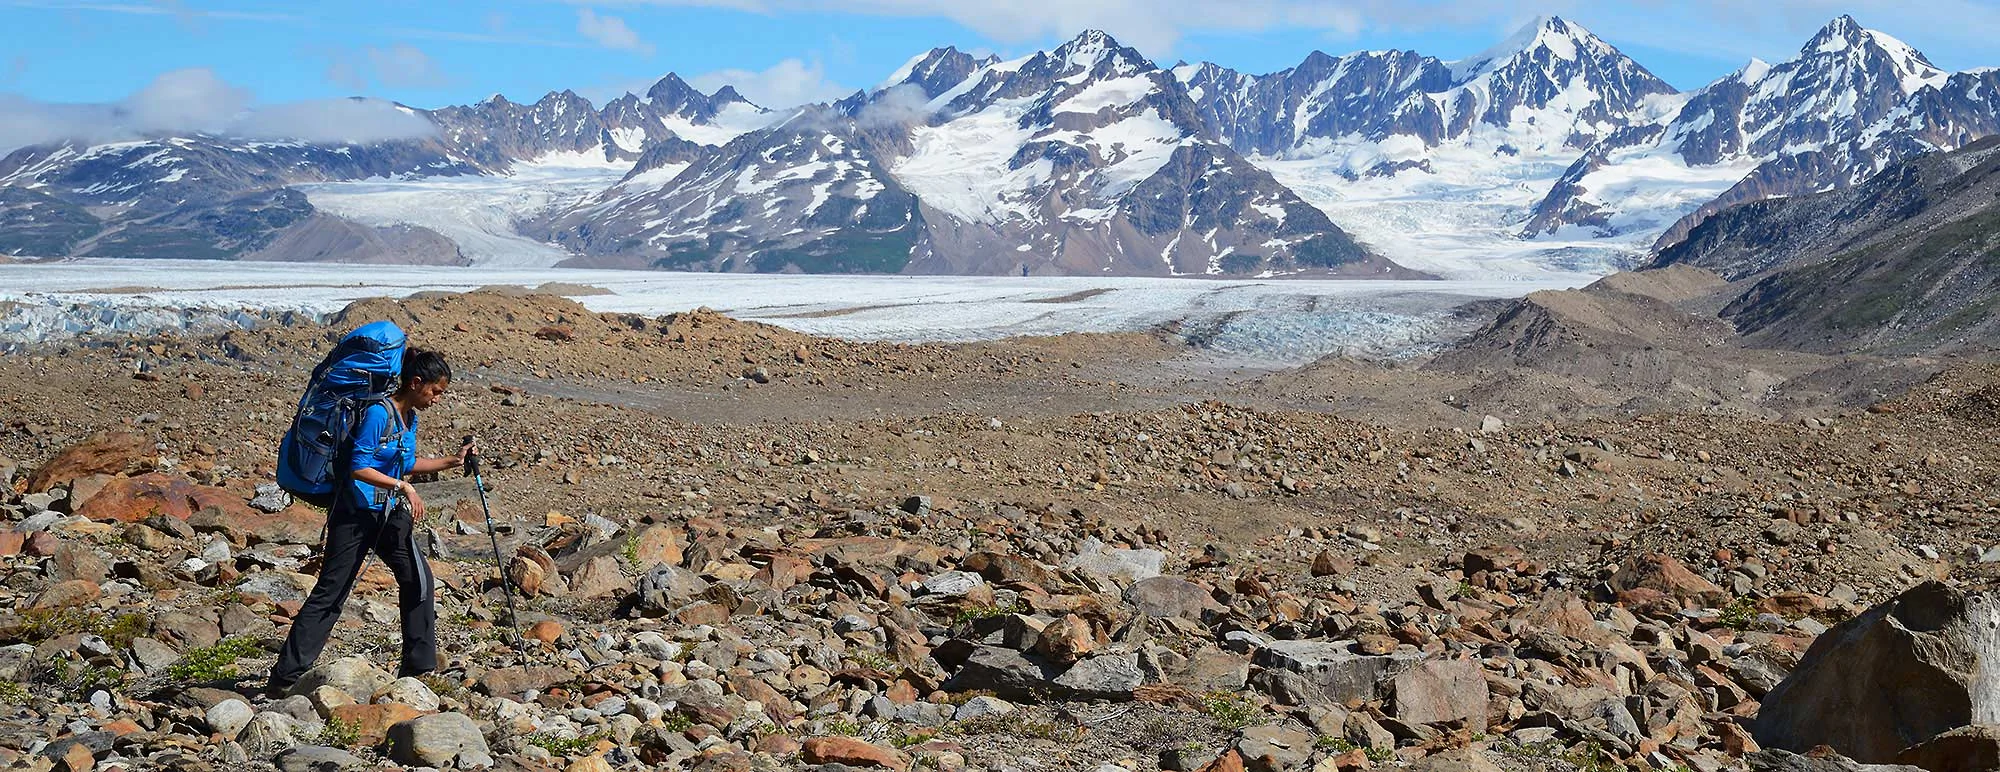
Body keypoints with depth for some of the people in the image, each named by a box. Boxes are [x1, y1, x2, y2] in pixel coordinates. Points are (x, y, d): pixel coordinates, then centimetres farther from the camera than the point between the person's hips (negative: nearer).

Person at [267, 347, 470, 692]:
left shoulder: (409, 418, 10)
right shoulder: (378, 413, -18)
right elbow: (358, 468, -21)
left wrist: (451, 461, 18)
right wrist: (403, 487, -22)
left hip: (389, 515, 9)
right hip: (356, 513, -9)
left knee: (418, 580, 9)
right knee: (330, 592, -7)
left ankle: (418, 668, 19)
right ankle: (284, 676, -2)